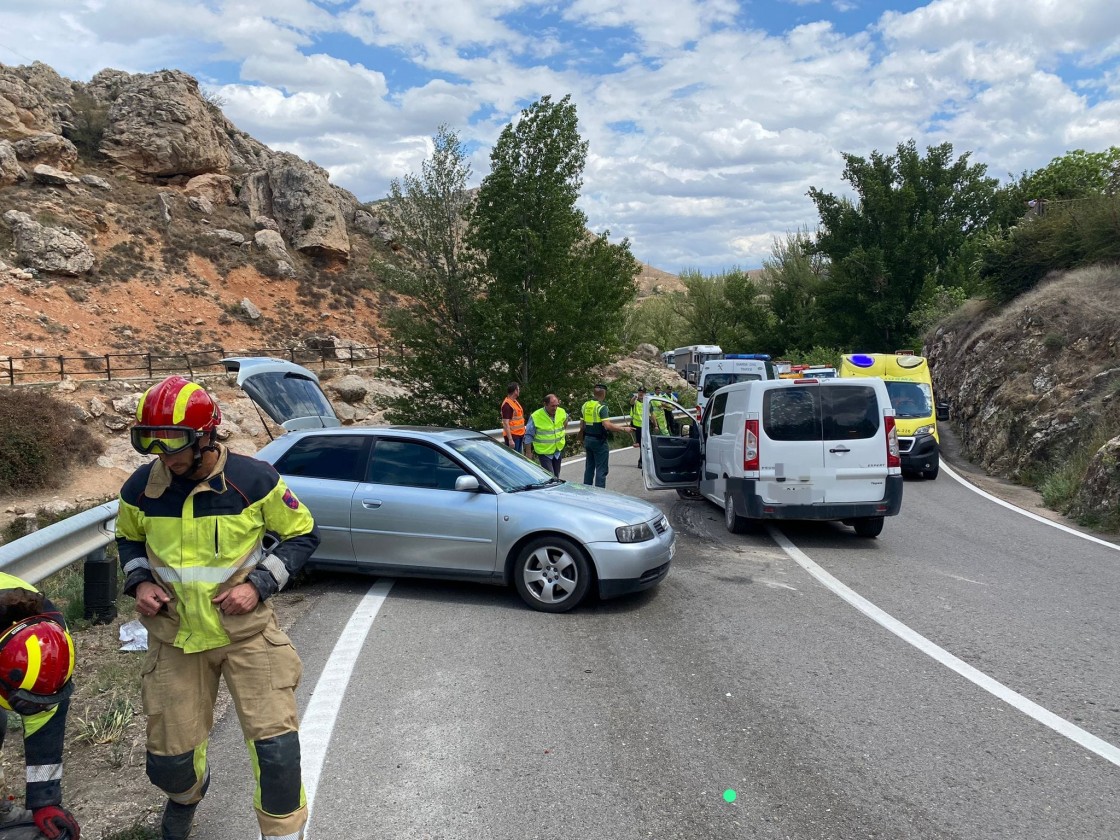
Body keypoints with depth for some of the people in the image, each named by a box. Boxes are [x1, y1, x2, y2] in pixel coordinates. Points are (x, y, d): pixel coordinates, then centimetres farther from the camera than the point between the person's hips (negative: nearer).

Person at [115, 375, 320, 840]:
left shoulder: (254, 480, -15)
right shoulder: (142, 487, -6)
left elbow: (302, 534, -3)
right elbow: (128, 538, 16)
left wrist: (259, 583, -15)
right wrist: (139, 581, -3)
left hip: (246, 631, -3)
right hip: (175, 639, 3)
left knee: (276, 748, -10)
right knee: (168, 760, 13)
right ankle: (186, 794, 51)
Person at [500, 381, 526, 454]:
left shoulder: (515, 401, 12)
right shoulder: (507, 404, -19)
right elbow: (506, 423, -22)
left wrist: (523, 432, 21)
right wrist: (510, 439, -26)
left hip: (519, 434, 10)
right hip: (512, 436, -10)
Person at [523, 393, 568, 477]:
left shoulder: (562, 412, -5)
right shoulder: (535, 417, -19)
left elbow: (565, 420, 22)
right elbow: (528, 436, -11)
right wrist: (528, 454, -10)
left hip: (558, 450, 5)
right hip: (544, 452, -5)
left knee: (556, 476, 16)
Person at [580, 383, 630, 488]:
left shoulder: (585, 405, 7)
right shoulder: (601, 407, -15)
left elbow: (581, 426, 11)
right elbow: (607, 425, -25)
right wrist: (623, 429, -19)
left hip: (588, 439, 7)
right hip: (599, 441, -7)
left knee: (589, 468, 16)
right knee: (601, 470, -2)